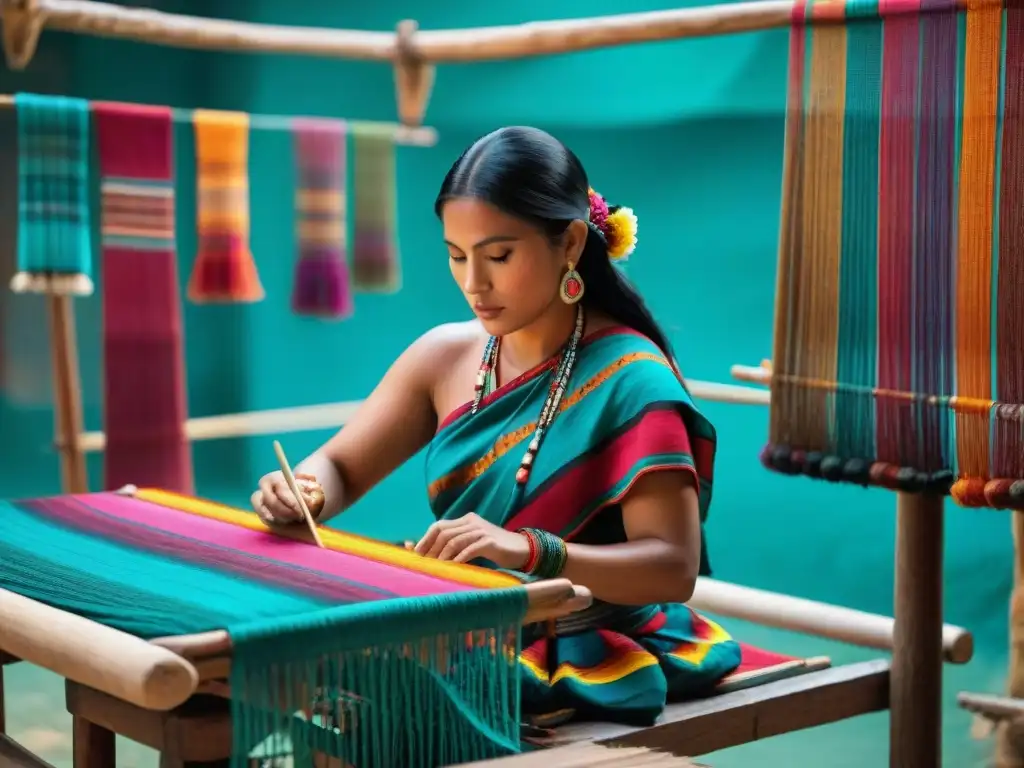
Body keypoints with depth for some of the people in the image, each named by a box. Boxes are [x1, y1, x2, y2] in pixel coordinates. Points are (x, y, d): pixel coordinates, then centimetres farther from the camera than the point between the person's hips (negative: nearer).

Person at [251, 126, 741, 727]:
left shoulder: (628, 377, -13)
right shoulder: (444, 355, 3)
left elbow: (675, 567, -19)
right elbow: (338, 468, 9)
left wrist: (528, 549, -35)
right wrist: (304, 492, -15)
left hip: (591, 661, -6)